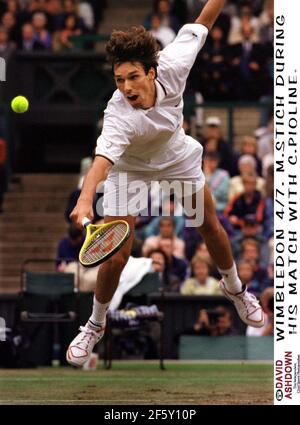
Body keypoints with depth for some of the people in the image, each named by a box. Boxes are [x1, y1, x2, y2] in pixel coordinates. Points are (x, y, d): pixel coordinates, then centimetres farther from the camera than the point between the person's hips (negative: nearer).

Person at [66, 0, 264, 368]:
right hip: (130, 169, -4)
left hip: (177, 159, 4)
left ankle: (233, 287, 48)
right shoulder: (119, 116, -43)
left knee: (211, 229, 18)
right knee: (116, 256, -9)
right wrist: (84, 201, -74)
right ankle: (95, 325, 17)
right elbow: (102, 159, -58)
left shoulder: (171, 68, -33)